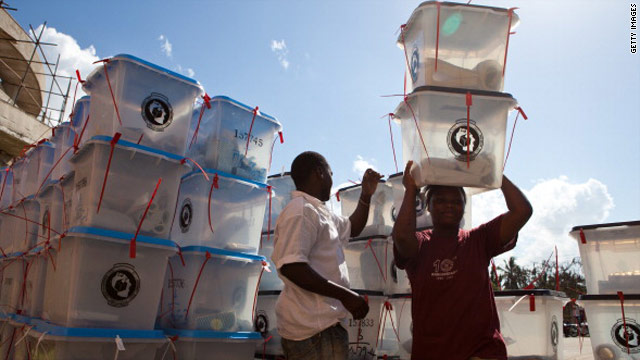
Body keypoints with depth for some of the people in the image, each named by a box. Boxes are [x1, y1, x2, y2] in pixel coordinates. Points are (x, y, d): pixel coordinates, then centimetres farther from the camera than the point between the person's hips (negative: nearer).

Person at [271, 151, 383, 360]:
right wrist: (345, 295, -23)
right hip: (315, 329, -10)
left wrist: (366, 195, 17)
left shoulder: (318, 212, 14)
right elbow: (291, 267, -28)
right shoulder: (301, 211, -17)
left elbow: (351, 229, 30)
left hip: (318, 323, 10)